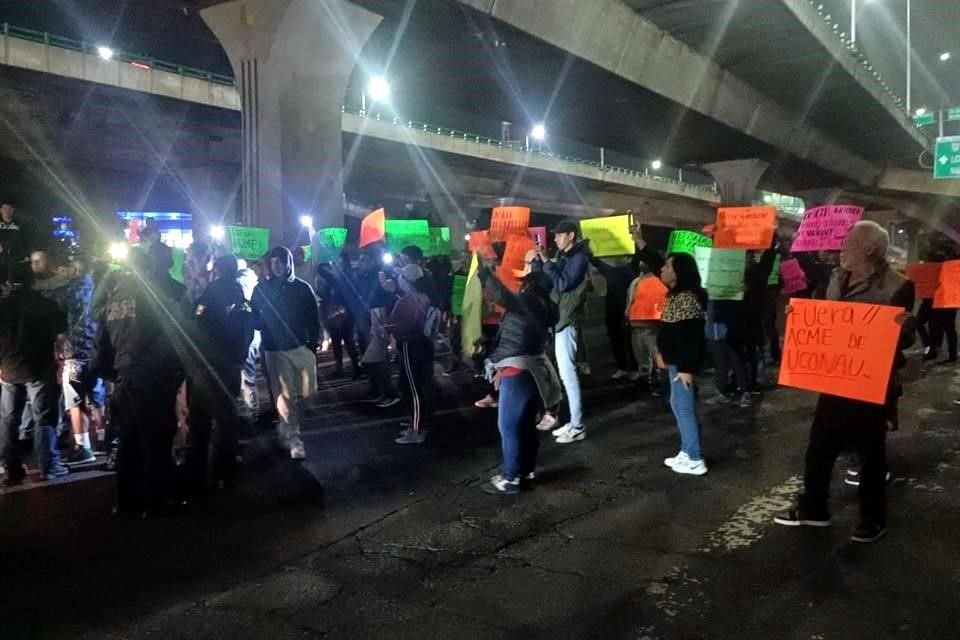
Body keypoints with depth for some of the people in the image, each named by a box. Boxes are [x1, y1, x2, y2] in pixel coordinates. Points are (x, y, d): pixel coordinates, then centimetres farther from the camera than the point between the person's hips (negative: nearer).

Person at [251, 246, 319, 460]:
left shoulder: (302, 288, 5)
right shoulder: (260, 289, 5)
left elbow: (312, 318, 5)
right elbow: (255, 319, 8)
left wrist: (313, 345, 0)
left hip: (301, 347, 1)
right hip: (275, 350, -1)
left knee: (304, 392, 2)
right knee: (285, 395, -3)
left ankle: (286, 428, 26)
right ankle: (293, 438, 4)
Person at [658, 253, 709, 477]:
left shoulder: (687, 298, -21)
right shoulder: (675, 295, 10)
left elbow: (692, 337, -24)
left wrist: (687, 368, -24)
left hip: (683, 364, -11)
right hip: (675, 361, 11)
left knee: (684, 407, -3)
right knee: (678, 405, 17)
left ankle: (695, 460, 6)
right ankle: (686, 452, 28)